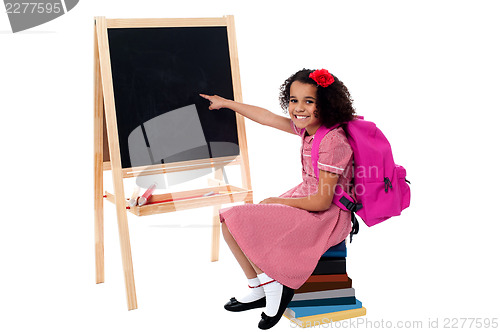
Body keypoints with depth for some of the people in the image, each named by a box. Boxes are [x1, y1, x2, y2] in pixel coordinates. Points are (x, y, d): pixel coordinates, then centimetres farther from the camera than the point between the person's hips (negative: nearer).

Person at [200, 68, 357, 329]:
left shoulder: (332, 142, -25)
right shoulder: (307, 127, 1)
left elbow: (323, 201, -24)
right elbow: (267, 117, 15)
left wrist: (278, 202, -11)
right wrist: (226, 103, 23)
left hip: (324, 218, -9)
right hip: (307, 202, 9)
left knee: (237, 221, -17)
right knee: (229, 222, 6)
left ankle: (272, 283, 1)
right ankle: (259, 292, 16)